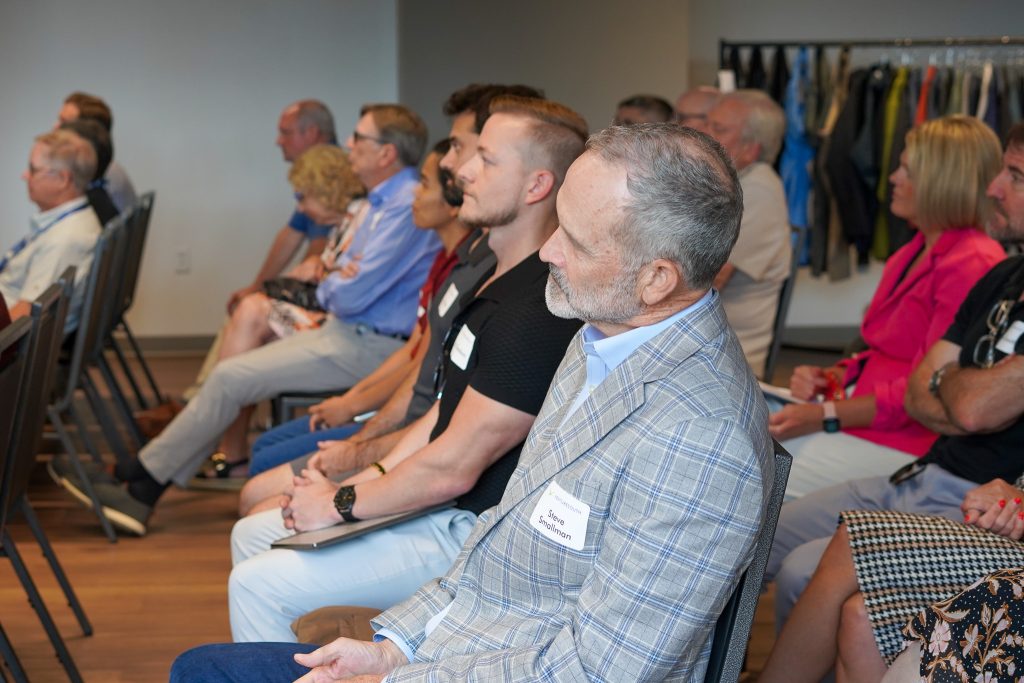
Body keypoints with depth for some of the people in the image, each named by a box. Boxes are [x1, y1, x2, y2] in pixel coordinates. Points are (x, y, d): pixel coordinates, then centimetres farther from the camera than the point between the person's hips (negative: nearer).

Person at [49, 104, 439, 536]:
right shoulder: (386, 201, 16)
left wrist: (326, 288, -1)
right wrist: (334, 284, 2)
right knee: (232, 377, 6)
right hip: (348, 332, 10)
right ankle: (140, 494, 6)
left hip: (366, 348, -10)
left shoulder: (408, 207, -20)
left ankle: (142, 481, 2)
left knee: (231, 378, -11)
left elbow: (352, 295, -24)